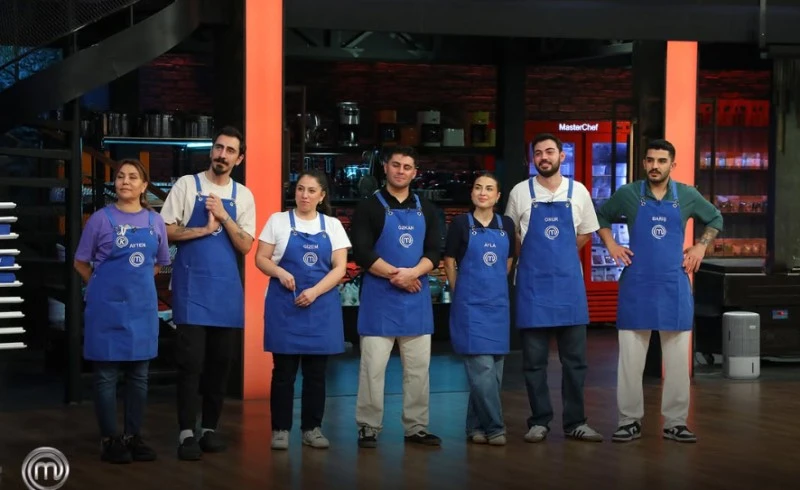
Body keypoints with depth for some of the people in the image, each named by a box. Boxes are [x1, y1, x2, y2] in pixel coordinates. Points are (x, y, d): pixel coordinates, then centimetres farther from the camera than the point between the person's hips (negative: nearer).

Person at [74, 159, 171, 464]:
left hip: (142, 306, 4)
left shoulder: (155, 222, 5)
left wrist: (136, 285, 11)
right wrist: (105, 288, 4)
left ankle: (133, 436, 18)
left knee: (139, 375, 9)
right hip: (107, 306, -4)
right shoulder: (101, 219, -4)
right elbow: (81, 263, 3)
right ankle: (109, 440, 6)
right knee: (107, 374, 0)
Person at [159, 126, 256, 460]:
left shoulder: (243, 196, 9)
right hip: (191, 284, -4)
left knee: (220, 361, 8)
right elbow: (166, 231, -3)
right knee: (191, 360, -7)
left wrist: (223, 216, -9)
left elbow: (245, 247, 3)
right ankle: (187, 433, -6)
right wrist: (205, 229, -11)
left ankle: (210, 428, 17)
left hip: (226, 286, 4)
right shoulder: (187, 185, 0)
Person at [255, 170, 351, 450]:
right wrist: (280, 273, -17)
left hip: (321, 306, 2)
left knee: (316, 372, 5)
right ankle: (280, 429, 6)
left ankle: (312, 428, 13)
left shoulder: (333, 226, 8)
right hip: (284, 305, -1)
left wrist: (315, 291, -13)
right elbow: (260, 259, 3)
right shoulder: (278, 221, 5)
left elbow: (340, 267, 1)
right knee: (283, 371, 1)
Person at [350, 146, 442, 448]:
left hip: (417, 297, 4)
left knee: (418, 366, 7)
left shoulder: (425, 209, 14)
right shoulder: (369, 207, 1)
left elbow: (434, 252, 6)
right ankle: (369, 428, 1)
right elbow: (362, 253, -8)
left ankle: (416, 427, 14)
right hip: (379, 297, -4)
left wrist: (413, 272, -12)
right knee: (373, 365, -6)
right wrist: (395, 275, -13)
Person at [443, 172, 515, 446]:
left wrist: (495, 287, 15)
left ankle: (476, 427, 16)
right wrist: (460, 294, 5)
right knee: (482, 368, -11)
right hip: (470, 306, -5)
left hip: (498, 304, 5)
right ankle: (494, 428, -6)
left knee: (494, 369, 6)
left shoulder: (506, 225, 7)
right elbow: (449, 263, 2)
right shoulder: (461, 224, -3)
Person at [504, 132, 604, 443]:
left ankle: (575, 422, 12)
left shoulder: (578, 192, 4)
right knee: (534, 359, 3)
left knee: (575, 357, 4)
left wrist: (562, 258, 10)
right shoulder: (520, 193, 1)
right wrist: (534, 259, 9)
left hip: (569, 282, 1)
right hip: (532, 284, -1)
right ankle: (539, 421, 11)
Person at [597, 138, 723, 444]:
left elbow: (715, 220, 19)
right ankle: (630, 421, 8)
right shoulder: (628, 194, 1)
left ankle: (675, 423, 10)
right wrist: (611, 245, 3)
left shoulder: (687, 196, 3)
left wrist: (701, 247, 6)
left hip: (674, 286, 1)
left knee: (677, 359, 3)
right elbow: (601, 218, 16)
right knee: (630, 358, 0)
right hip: (636, 285, -1)